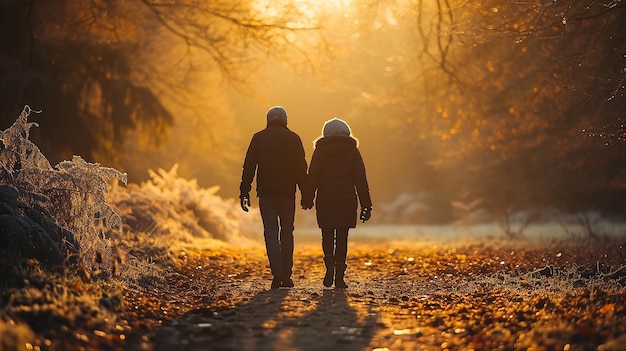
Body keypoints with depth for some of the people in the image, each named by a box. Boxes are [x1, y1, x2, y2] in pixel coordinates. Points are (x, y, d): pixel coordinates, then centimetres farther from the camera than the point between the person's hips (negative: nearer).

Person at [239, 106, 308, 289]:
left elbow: (249, 167, 1)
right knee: (287, 233, 11)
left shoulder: (259, 138, 3)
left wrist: (244, 193, 3)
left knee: (271, 232, 0)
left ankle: (277, 273, -17)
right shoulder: (293, 138, 2)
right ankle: (286, 276, 13)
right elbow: (301, 168, -1)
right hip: (287, 192, 0)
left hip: (266, 193, 0)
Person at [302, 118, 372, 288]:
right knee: (342, 237, 5)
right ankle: (339, 276, 3)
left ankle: (330, 265, -12)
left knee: (327, 236, 10)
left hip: (325, 200, 0)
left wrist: (307, 200, 4)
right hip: (346, 200, 0)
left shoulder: (320, 151, 2)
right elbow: (361, 180, 1)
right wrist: (366, 205, 3)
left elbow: (312, 178, -2)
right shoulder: (352, 151, 3)